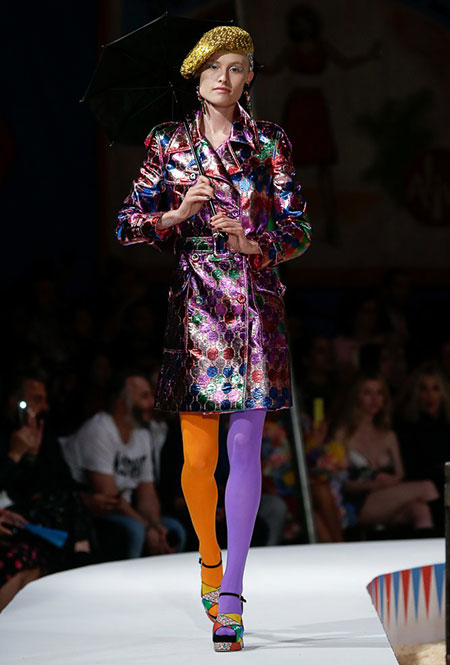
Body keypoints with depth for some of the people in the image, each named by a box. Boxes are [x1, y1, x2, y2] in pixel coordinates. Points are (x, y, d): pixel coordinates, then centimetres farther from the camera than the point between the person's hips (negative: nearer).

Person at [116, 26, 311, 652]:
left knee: (245, 445, -10)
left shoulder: (270, 143, 6)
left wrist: (253, 242, -15)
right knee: (198, 454, 0)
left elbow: (298, 228, 4)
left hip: (256, 305, -1)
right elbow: (129, 222, 6)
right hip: (194, 306, 1)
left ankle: (231, 593, -11)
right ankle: (209, 559, 27)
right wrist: (179, 213, -12)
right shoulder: (168, 143, 8)